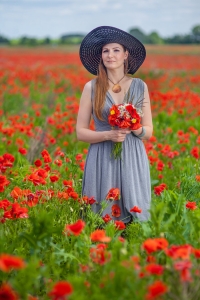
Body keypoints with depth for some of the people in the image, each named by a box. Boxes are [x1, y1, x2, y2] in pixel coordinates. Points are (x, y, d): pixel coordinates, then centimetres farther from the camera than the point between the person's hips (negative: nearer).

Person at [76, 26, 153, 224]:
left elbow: (148, 132, 8)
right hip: (102, 161, -1)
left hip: (133, 160, 1)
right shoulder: (91, 87, 0)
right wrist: (108, 135, -15)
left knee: (135, 215, 2)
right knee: (102, 219, 0)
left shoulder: (140, 86, 5)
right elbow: (80, 132, 1)